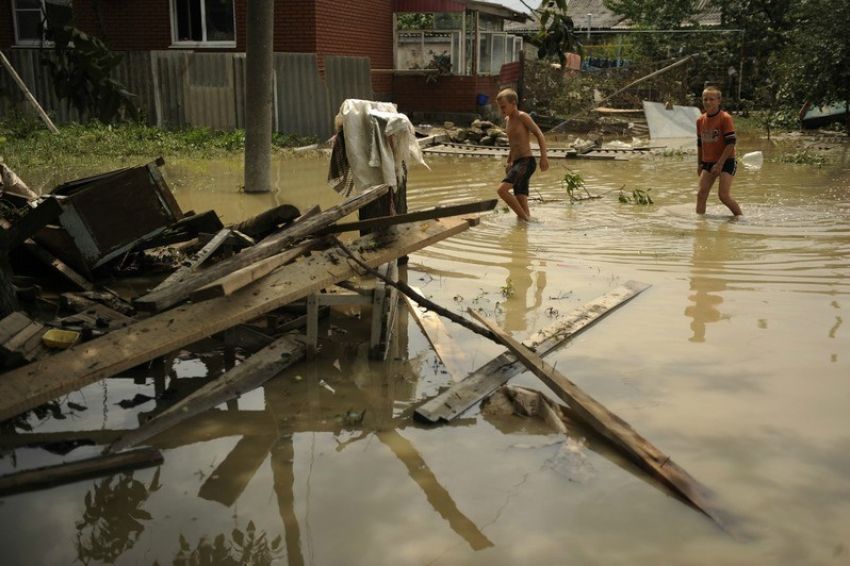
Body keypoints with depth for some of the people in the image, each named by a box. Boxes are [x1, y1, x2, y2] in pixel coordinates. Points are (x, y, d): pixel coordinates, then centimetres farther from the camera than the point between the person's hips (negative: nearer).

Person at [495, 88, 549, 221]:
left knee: (502, 189, -24)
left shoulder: (522, 117, -7)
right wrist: (509, 162, 27)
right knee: (521, 205, 6)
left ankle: (525, 218, -17)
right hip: (517, 164, 9)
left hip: (526, 162, -9)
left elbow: (539, 134, -15)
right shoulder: (507, 120, 18)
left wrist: (544, 157, -23)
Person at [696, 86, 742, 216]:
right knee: (701, 194, -2)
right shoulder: (700, 120, 6)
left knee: (724, 195, -13)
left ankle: (741, 218, 5)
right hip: (708, 162, 6)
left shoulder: (725, 118, -12)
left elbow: (731, 143, -16)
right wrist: (699, 164, 18)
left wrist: (720, 163, -20)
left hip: (726, 161, -6)